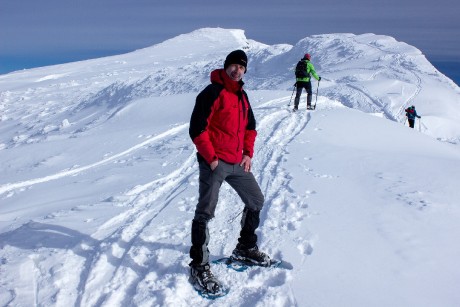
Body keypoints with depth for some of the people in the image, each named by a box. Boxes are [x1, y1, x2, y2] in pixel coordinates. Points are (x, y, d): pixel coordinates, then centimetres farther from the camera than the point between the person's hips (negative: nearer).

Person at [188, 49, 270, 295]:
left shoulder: (242, 96, 15)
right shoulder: (212, 92, -11)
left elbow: (250, 126, 23)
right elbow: (197, 129, -16)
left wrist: (248, 152, 11)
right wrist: (210, 158, -16)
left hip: (237, 163, 9)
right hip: (214, 163, -8)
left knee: (256, 201, 16)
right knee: (205, 212, -3)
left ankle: (245, 248, 33)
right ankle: (199, 266, 8)